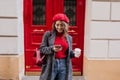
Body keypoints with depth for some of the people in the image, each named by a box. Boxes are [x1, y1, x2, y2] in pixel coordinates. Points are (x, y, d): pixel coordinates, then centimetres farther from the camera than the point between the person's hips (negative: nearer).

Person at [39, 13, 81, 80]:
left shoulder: (69, 37, 10)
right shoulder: (48, 34, 0)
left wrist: (74, 54, -6)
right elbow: (42, 49, -2)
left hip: (63, 65, 3)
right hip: (51, 65, -3)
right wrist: (52, 49, -19)